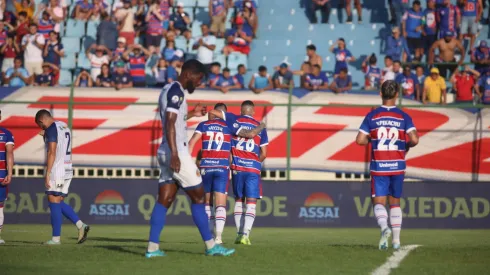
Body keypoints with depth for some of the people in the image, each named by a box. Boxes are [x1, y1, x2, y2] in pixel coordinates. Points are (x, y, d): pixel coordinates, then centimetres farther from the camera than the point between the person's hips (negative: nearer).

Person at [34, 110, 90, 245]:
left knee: (54, 202, -5)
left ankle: (56, 238, -6)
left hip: (56, 171, -9)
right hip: (67, 170, 9)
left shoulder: (51, 129, -11)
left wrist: (47, 174, -18)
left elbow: (52, 152, -18)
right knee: (59, 202, 13)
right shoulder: (65, 127, 17)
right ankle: (81, 225, 0)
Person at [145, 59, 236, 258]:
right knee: (198, 197, -2)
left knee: (164, 200, 4)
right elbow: (170, 124, -20)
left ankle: (152, 247, -3)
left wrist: (191, 114, 26)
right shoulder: (176, 91, -12)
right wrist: (174, 154, -25)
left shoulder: (168, 90, 18)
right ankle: (210, 246, 2)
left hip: (165, 153, 9)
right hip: (176, 153, -9)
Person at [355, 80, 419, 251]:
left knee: (379, 202, 1)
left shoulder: (372, 116, -2)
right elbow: (414, 139, -13)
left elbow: (360, 140, -6)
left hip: (378, 167, -1)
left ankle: (384, 227, -28)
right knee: (395, 202, 14)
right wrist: (406, 146, 9)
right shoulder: (404, 117, -2)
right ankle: (396, 240, 11)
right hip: (398, 166, 1)